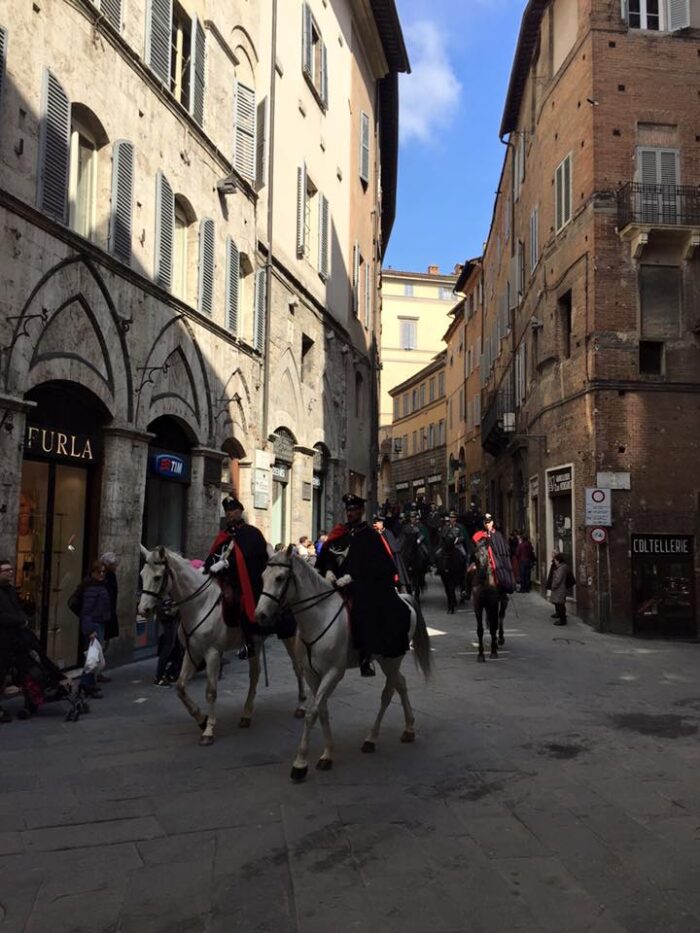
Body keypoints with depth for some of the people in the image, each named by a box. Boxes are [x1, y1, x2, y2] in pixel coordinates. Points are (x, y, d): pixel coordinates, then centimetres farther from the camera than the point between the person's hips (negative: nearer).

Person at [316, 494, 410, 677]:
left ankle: (365, 656, -19)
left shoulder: (369, 535, -1)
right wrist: (329, 571, -7)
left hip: (363, 585, -5)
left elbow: (375, 565, -8)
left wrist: (350, 577, -18)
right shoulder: (339, 533, 13)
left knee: (362, 608, -26)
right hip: (337, 583, 5)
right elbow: (327, 556, 12)